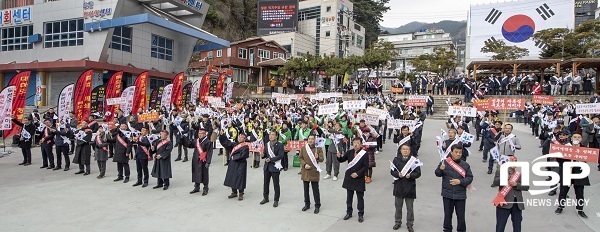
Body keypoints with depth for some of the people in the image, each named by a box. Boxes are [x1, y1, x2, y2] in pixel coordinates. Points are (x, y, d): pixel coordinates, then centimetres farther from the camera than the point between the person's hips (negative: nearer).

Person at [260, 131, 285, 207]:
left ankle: (276, 200, 14)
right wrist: (262, 155, -11)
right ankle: (265, 198, 29)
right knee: (266, 183, 14)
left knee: (276, 184, 3)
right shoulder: (267, 144, 10)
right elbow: (264, 154, 13)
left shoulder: (280, 145, -8)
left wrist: (271, 159, -21)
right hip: (267, 166, 6)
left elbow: (281, 155, -16)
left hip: (275, 167, -5)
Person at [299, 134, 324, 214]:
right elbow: (300, 158, 5)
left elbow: (322, 159, -6)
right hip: (305, 171, 3)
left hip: (314, 172, -3)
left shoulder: (319, 148, -4)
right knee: (306, 189, 14)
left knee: (315, 189, 2)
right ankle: (307, 204, 29)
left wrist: (318, 157, -28)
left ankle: (317, 206, 14)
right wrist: (304, 164, -11)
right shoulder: (303, 148, 3)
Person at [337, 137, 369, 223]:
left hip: (359, 179, -4)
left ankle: (361, 214, 21)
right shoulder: (349, 152, 1)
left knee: (360, 197, 8)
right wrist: (339, 157, -19)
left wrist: (357, 173, -18)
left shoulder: (364, 154, -10)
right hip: (349, 177, 4)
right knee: (349, 196, 14)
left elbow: (366, 166, -11)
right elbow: (342, 160, 3)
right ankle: (349, 212, 29)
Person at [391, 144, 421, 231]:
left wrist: (410, 175, -22)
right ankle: (398, 222, 31)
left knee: (410, 208, 8)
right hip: (399, 186, 2)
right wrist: (398, 174, -18)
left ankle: (410, 224, 23)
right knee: (398, 206, 15)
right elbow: (392, 171, 1)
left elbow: (418, 173, -6)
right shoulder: (396, 159, 1)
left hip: (410, 187, -2)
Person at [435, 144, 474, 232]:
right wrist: (440, 169, -22)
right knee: (447, 214, 13)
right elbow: (437, 174, 0)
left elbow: (470, 178, 0)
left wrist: (460, 181, -15)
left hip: (460, 195, 0)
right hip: (447, 194, 0)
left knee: (461, 215, 7)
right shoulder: (445, 162, -5)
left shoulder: (465, 165, -2)